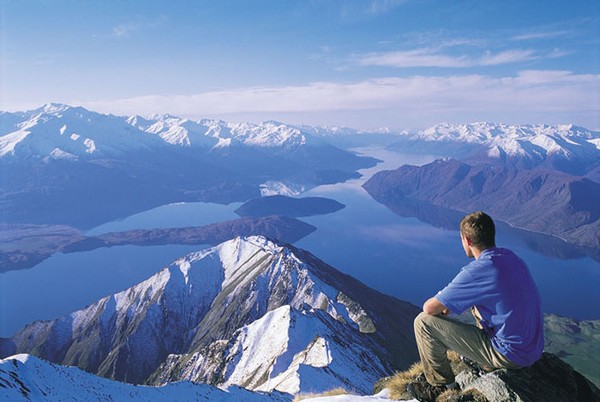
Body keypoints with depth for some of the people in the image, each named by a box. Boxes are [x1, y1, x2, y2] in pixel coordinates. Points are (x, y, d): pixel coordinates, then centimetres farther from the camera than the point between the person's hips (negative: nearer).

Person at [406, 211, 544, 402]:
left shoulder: (478, 270, -24)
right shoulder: (510, 257, 1)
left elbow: (429, 308, -18)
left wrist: (443, 306, 5)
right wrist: (448, 300, 13)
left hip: (509, 355, -8)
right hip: (534, 348, 8)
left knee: (423, 321, -8)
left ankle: (441, 385, 13)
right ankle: (490, 365, 33)